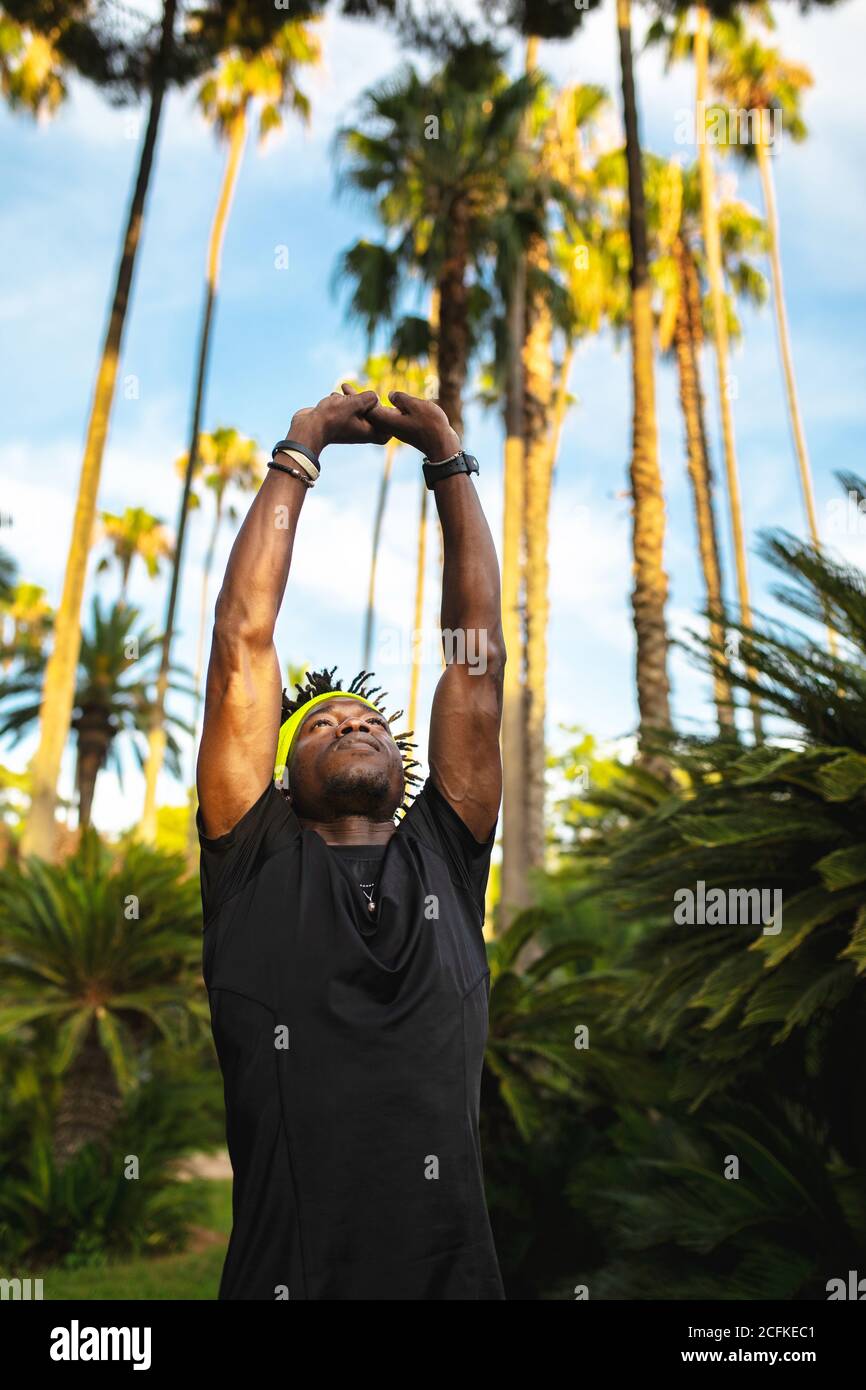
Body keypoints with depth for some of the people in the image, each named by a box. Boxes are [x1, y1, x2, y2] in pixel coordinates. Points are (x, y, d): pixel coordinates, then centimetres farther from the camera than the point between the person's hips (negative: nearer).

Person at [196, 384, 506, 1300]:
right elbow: (243, 645, 0)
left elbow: (478, 657, 6)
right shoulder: (256, 870, 3)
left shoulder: (444, 863, 7)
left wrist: (447, 459, 9)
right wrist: (297, 454, 5)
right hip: (285, 1272, -1)